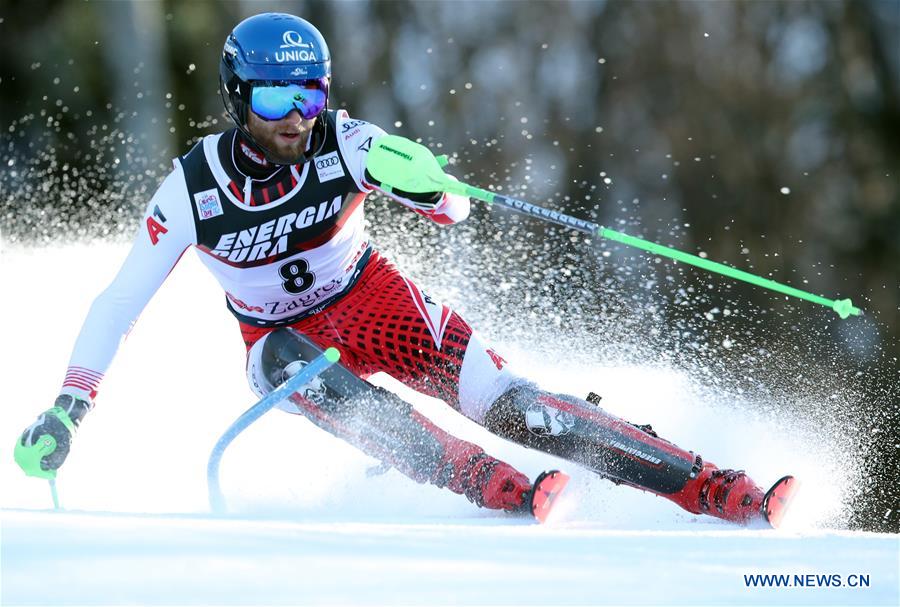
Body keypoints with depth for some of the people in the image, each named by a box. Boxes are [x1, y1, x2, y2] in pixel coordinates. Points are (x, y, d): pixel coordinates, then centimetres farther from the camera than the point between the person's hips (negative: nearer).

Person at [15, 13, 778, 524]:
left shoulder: (343, 144, -20)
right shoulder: (192, 190, -19)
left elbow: (453, 209, -23)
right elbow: (119, 303, -13)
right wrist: (67, 410, -19)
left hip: (376, 303, 0)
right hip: (284, 336, 1)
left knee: (508, 405, -19)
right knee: (285, 363, -35)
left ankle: (725, 495, -21)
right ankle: (509, 497, -38)